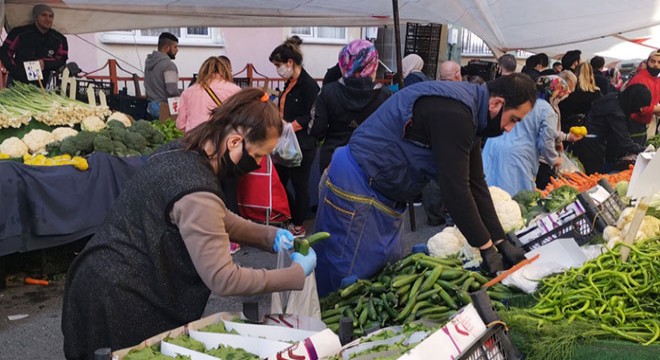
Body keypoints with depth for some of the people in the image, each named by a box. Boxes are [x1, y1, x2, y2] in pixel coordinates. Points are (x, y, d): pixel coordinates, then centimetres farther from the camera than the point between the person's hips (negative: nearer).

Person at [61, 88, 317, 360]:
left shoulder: (180, 153, -2)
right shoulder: (197, 193, -30)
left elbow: (215, 219, 13)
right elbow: (223, 280, -27)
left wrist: (270, 236, 2)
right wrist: (298, 273, -18)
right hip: (120, 303, -10)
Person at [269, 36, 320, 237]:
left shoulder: (308, 85, -16)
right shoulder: (290, 83, 11)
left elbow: (310, 118, -20)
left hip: (301, 146, -9)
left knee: (300, 186, 6)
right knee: (278, 182, 14)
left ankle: (298, 227, 22)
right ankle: (293, 218, 31)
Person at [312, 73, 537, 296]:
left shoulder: (467, 111, 7)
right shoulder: (453, 114, -26)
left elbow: (475, 184, 10)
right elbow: (455, 188, -25)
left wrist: (501, 242, 8)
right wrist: (486, 248, -15)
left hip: (385, 194, 11)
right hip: (355, 185, -10)